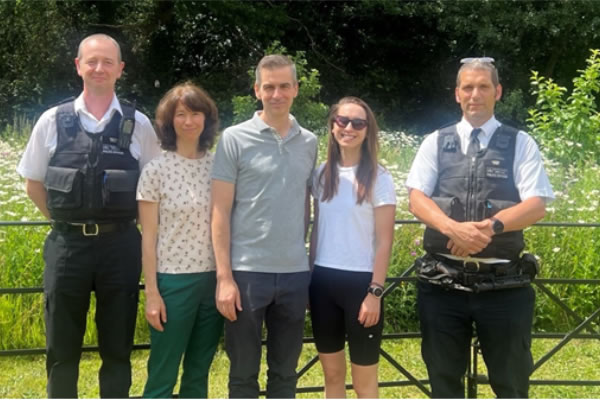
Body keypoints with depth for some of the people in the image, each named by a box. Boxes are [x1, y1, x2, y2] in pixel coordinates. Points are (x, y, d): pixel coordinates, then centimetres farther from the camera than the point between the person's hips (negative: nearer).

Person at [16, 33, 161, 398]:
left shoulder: (138, 125, 0)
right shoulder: (52, 121, 1)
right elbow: (34, 184, 10)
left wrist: (123, 223, 5)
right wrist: (65, 222, 6)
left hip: (120, 245, 0)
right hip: (67, 244, 1)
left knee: (118, 347, 11)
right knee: (62, 348, 10)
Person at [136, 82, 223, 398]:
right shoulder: (156, 170, -6)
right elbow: (148, 237, -5)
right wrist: (151, 292, -9)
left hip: (214, 280, 4)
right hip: (173, 281, -4)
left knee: (199, 373, 15)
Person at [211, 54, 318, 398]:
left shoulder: (309, 143, 8)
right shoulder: (235, 139, -4)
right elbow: (221, 212, -6)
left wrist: (308, 259, 11)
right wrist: (224, 276, -10)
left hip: (295, 272, 3)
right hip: (247, 271, -3)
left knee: (285, 372, 13)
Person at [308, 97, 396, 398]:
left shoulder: (379, 178, -7)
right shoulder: (322, 173, 7)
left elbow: (384, 241, -8)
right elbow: (317, 229, 13)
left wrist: (375, 291, -13)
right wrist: (308, 276, 9)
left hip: (360, 281, -4)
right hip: (323, 280, 5)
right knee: (332, 373, 13)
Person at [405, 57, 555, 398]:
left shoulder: (520, 143, 4)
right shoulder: (436, 142, 8)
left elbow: (536, 205, -6)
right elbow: (417, 199, -2)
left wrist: (491, 226, -23)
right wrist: (454, 228, -21)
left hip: (504, 284, -1)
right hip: (443, 281, 2)